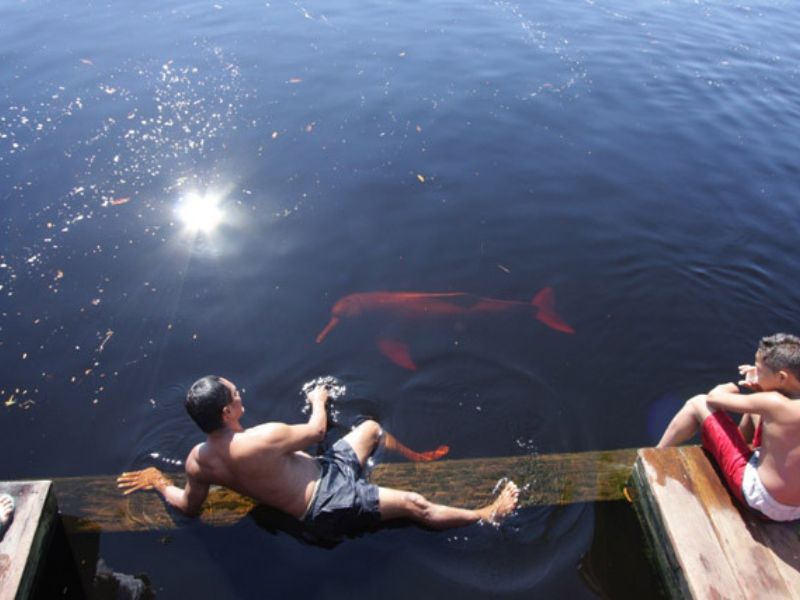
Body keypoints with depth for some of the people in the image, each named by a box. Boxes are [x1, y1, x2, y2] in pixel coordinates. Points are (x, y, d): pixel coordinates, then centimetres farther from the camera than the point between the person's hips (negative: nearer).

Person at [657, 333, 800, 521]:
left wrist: (727, 388, 9)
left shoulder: (775, 403, -27)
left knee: (698, 403, 0)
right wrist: (761, 387, 0)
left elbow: (713, 398, -14)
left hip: (761, 499, -7)